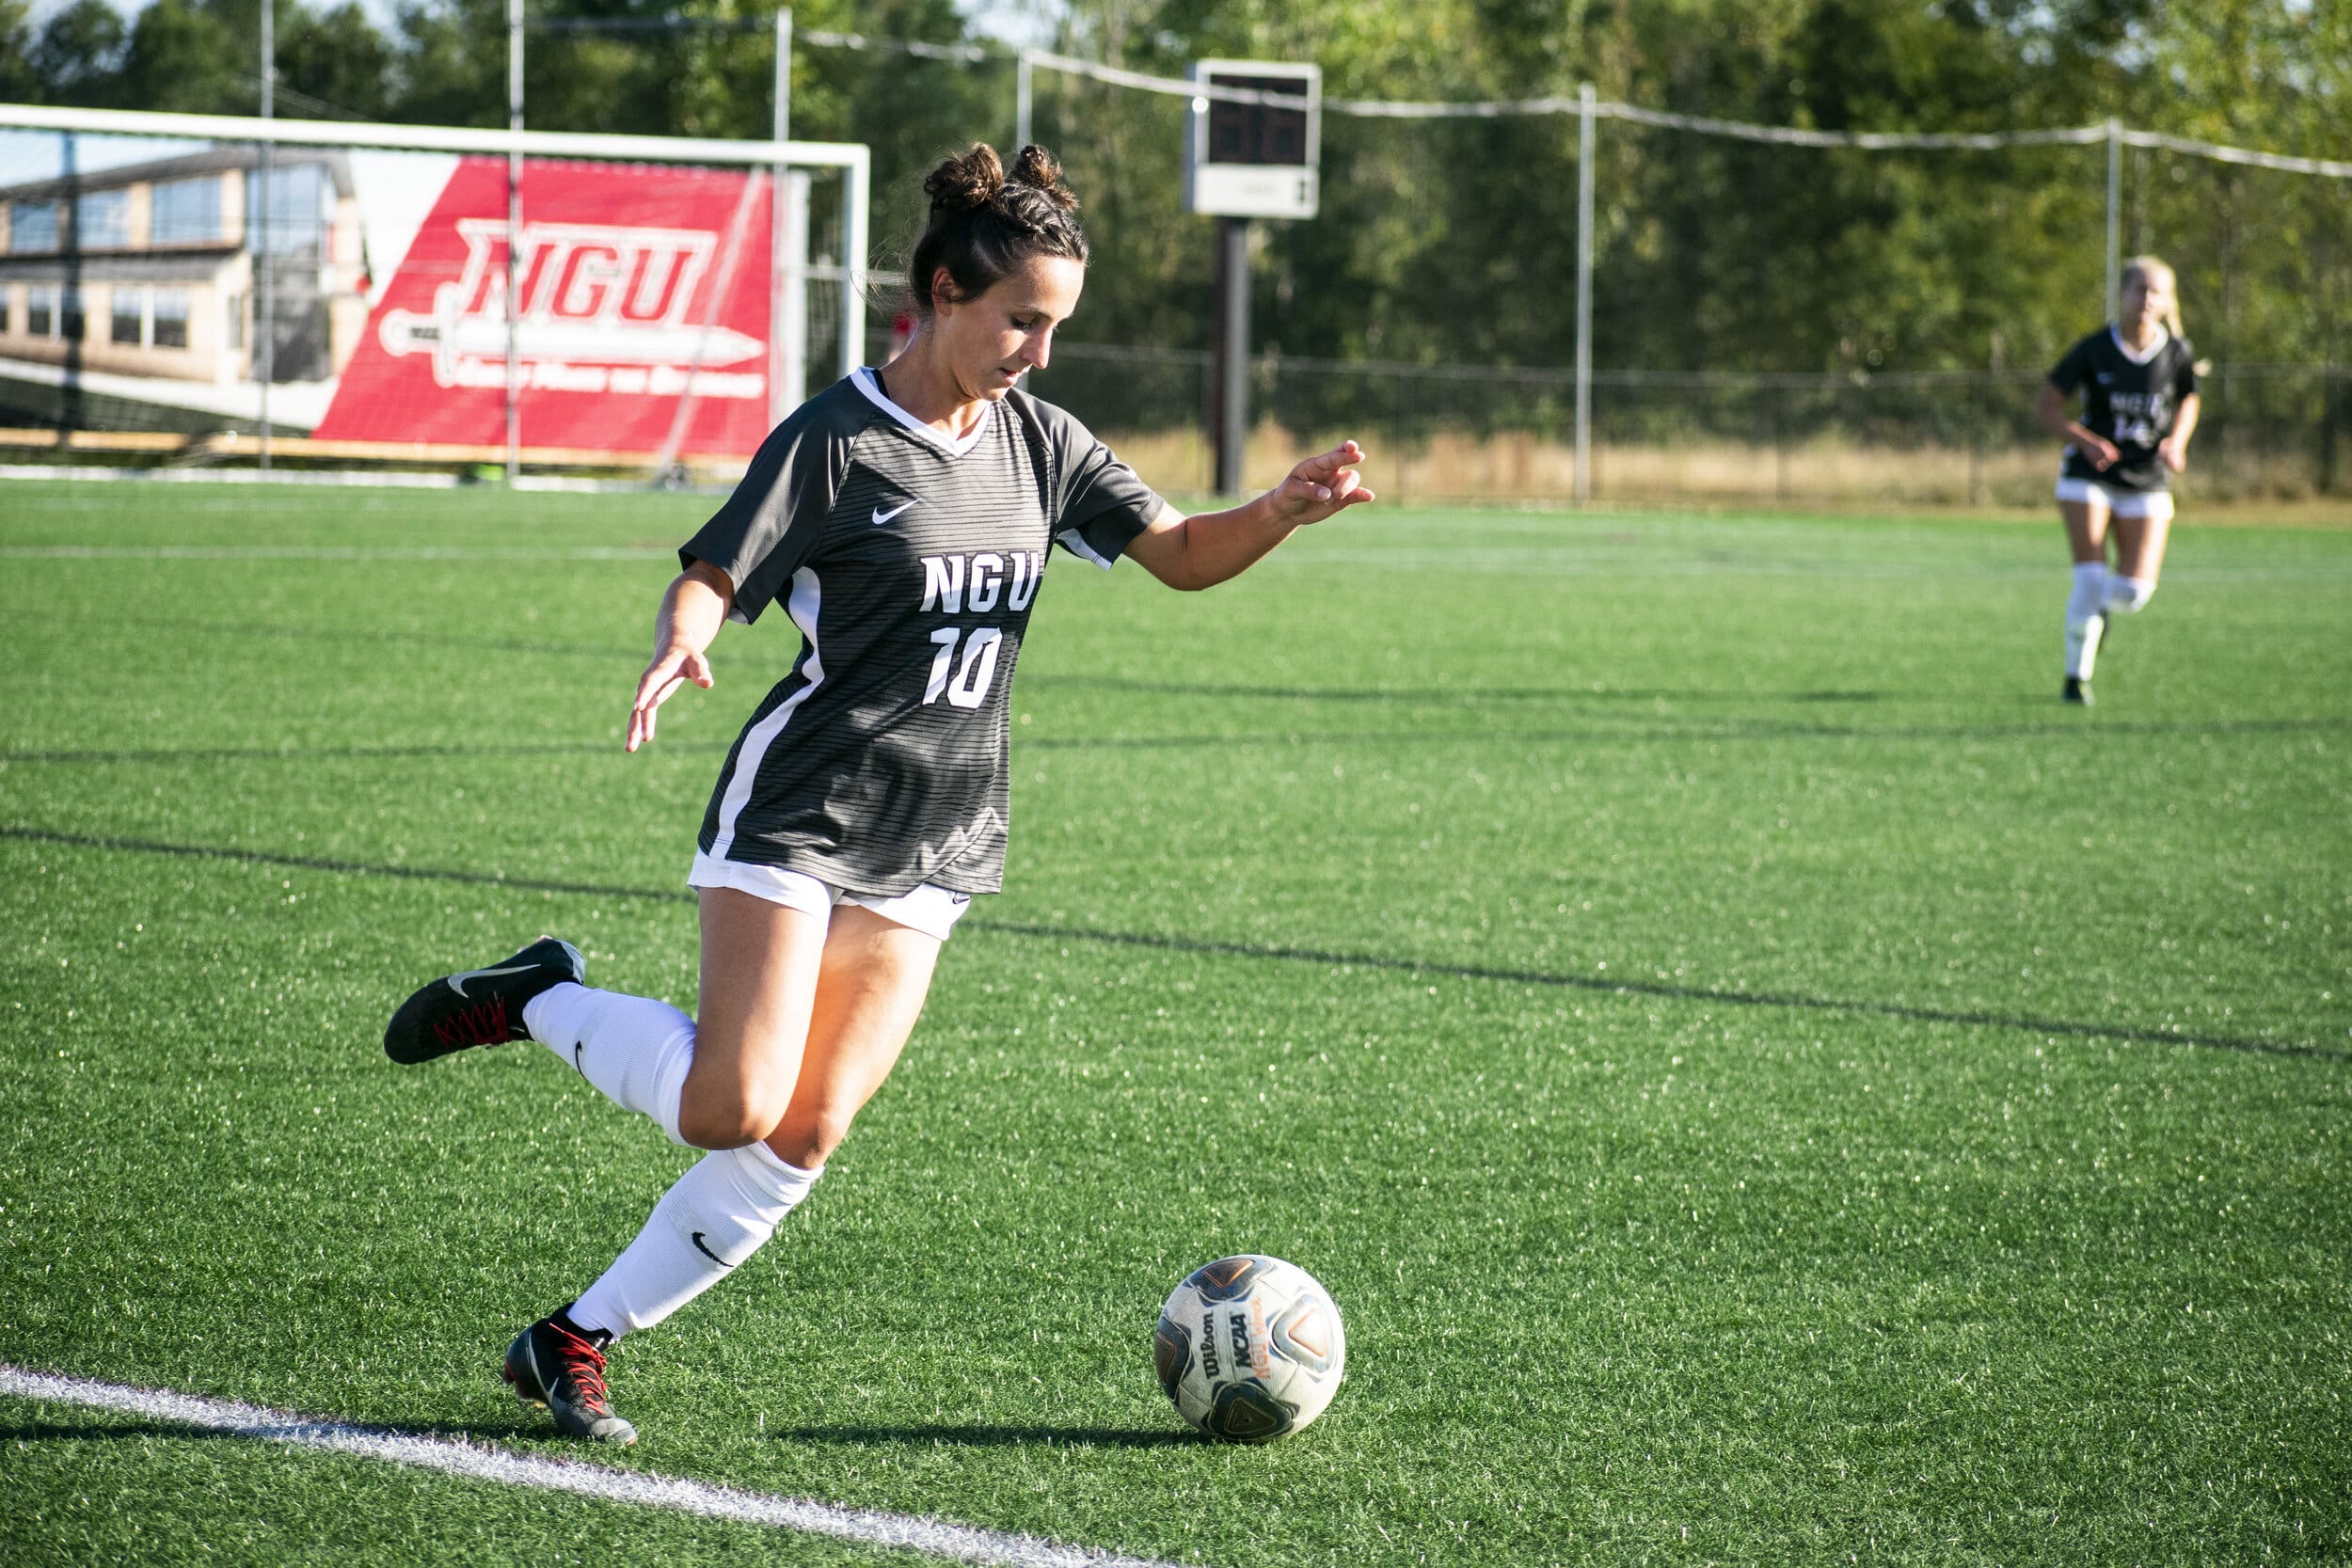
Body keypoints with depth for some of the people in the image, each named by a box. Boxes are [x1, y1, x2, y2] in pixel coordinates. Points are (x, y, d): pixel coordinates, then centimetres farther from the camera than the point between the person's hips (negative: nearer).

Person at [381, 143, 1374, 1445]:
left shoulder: (1039, 443, 8)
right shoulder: (837, 441, -10)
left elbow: (1183, 555, 10)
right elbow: (712, 577, -13)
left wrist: (1286, 509, -9)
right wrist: (679, 645, -36)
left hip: (931, 845, 6)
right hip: (796, 811, -6)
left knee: (802, 1137, -3)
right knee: (732, 1109, -15)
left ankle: (575, 1341, 8)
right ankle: (535, 1002, 11)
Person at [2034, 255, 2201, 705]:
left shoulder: (2178, 353, -5)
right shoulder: (2092, 350, -11)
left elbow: (2188, 400, 15)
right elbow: (2045, 408, -7)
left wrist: (2176, 442, -5)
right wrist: (2086, 440, -23)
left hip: (2146, 483, 2)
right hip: (2088, 477, -2)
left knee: (2135, 590, -9)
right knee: (2090, 577, -15)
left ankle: (2101, 610, 30)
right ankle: (2076, 677, 3)